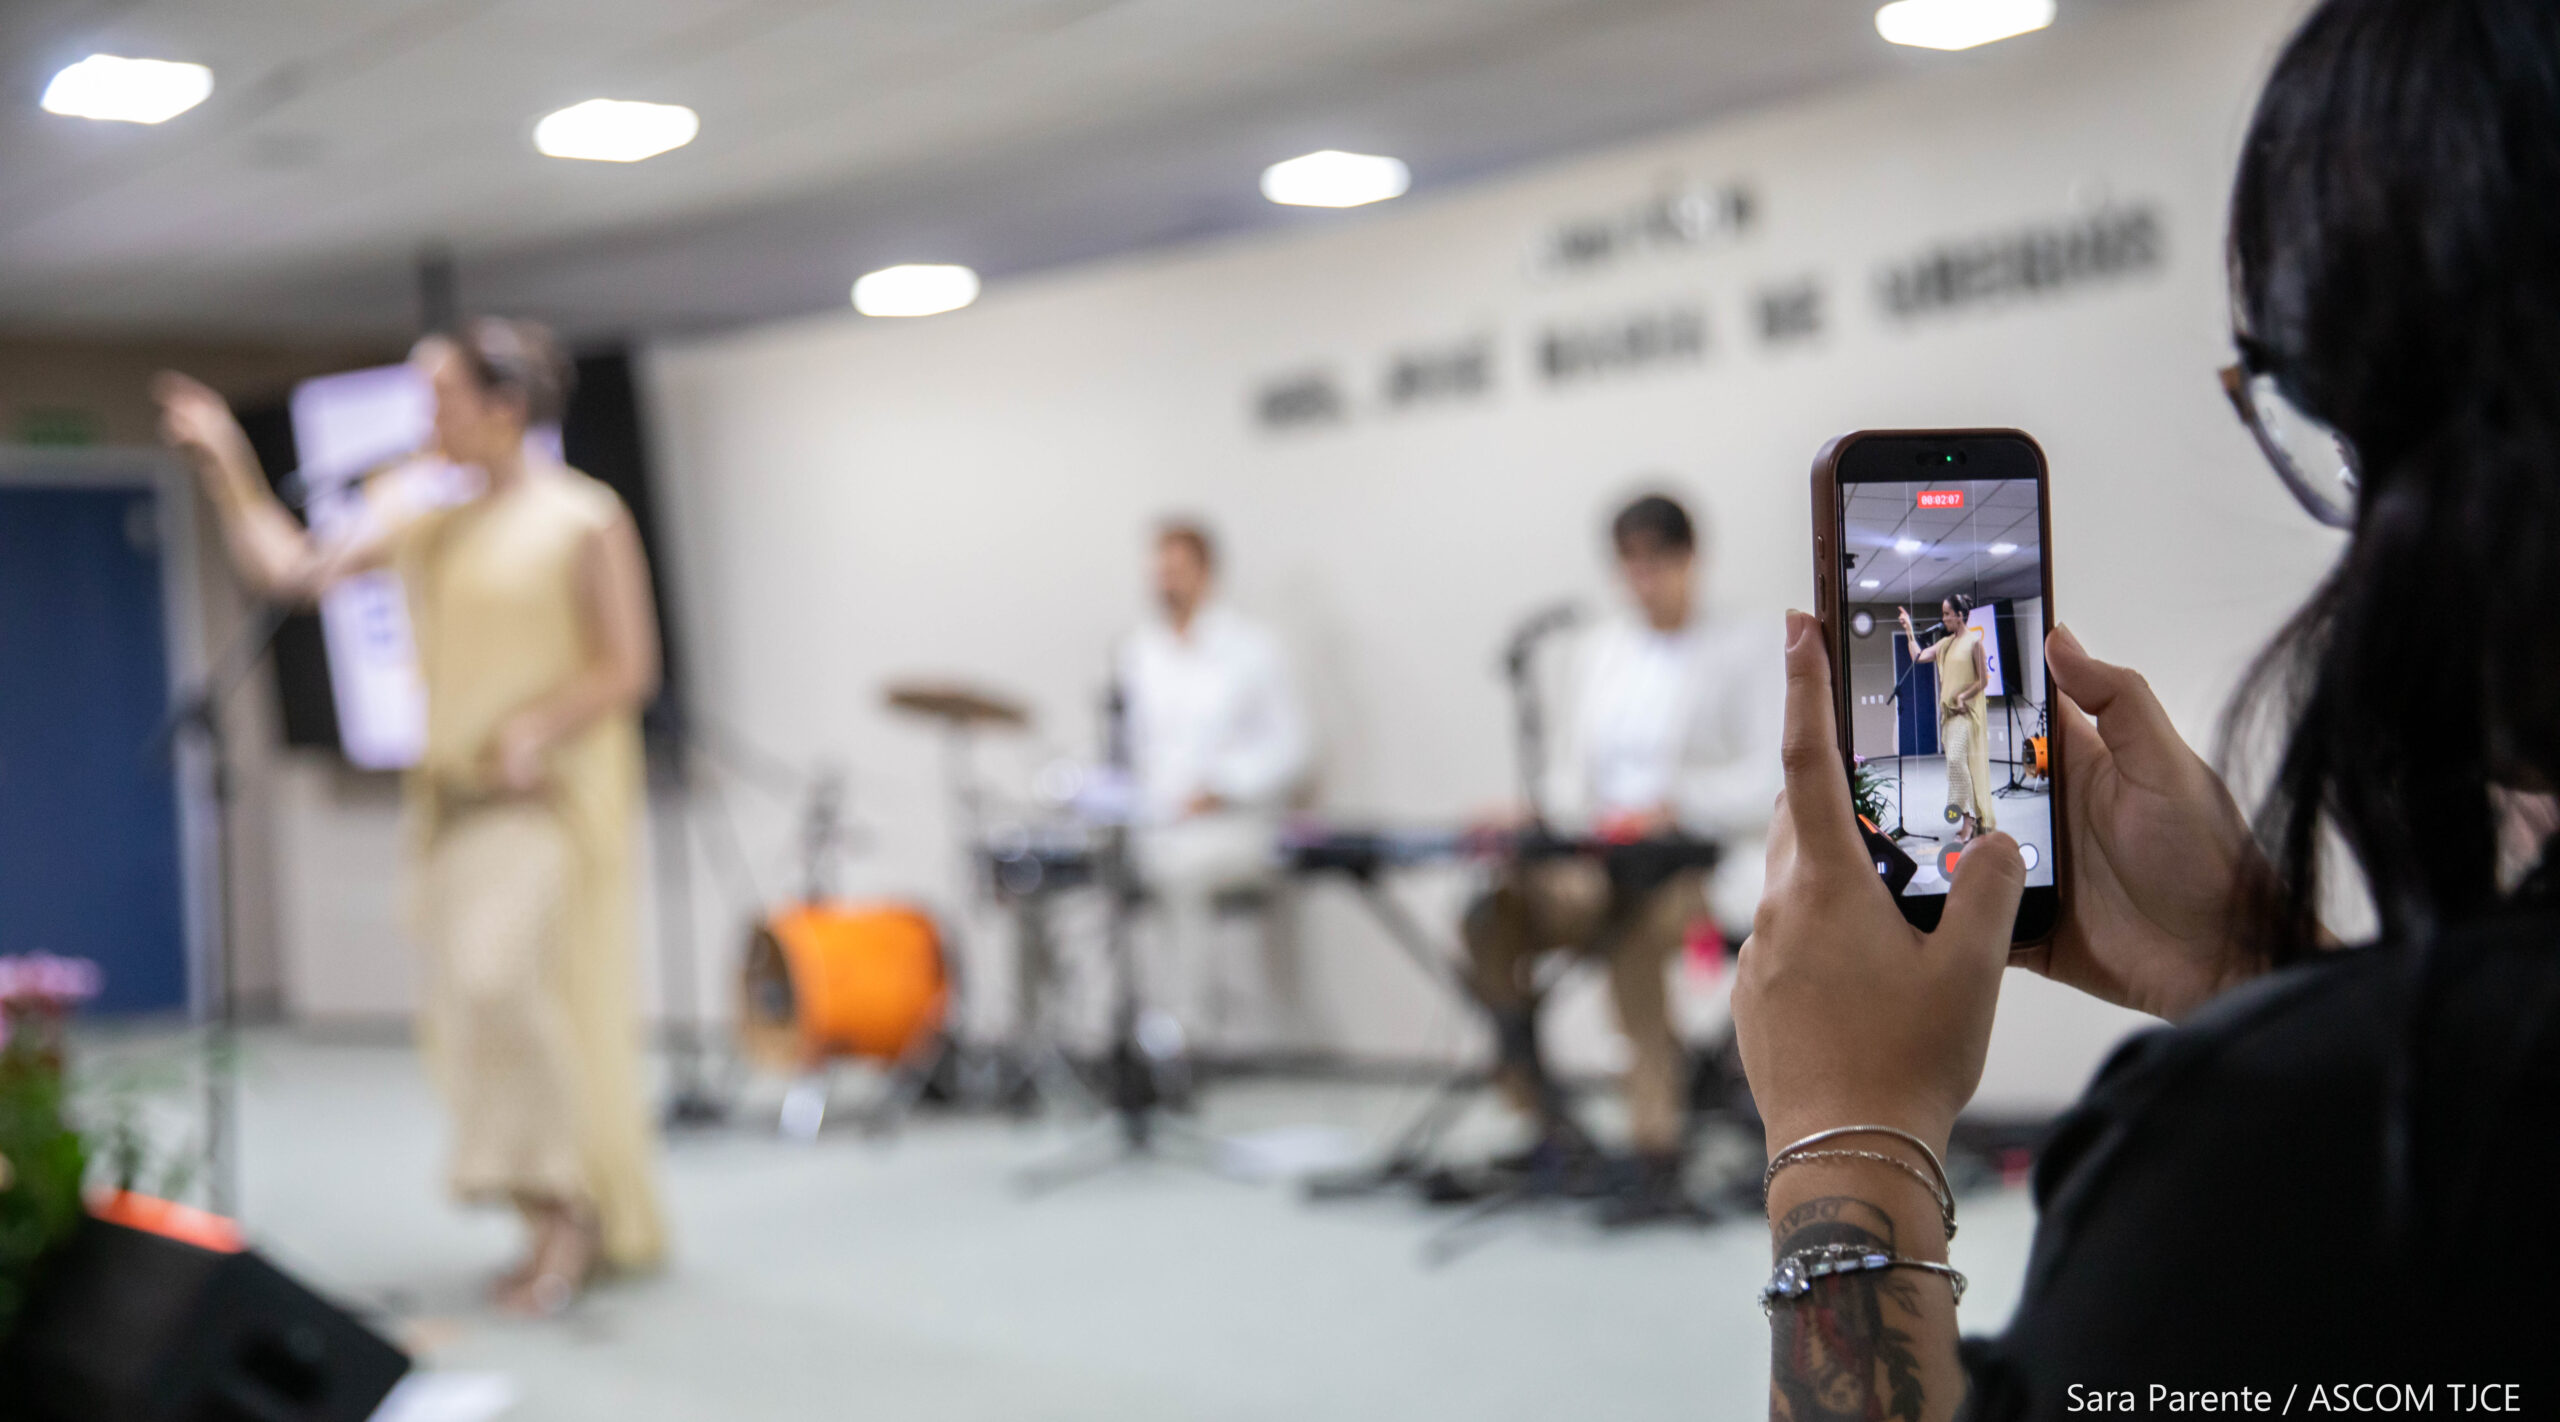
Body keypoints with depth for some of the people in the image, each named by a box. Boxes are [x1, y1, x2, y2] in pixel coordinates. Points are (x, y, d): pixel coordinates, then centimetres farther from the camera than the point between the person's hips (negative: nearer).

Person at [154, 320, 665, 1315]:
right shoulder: (423, 517, 10)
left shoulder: (584, 520, -7)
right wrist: (224, 467, 5)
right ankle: (575, 1229, 18)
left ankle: (563, 1203, -9)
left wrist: (535, 737, -19)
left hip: (551, 795, -7)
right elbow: (288, 570, 10)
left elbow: (630, 669, -8)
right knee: (473, 1006, 7)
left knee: (500, 979, -23)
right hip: (452, 796, 7)